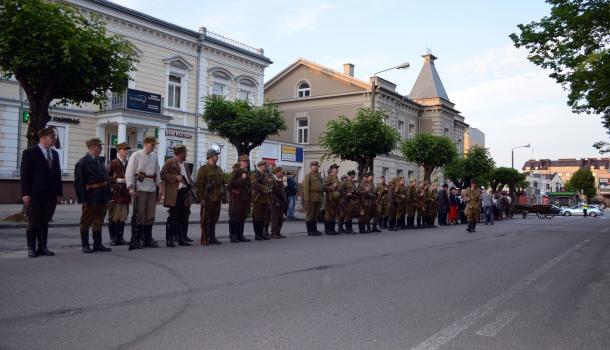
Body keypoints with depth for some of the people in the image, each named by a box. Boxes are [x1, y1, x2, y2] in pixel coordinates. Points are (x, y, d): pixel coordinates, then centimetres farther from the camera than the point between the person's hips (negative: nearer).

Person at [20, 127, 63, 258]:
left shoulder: (55, 154, 13)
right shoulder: (29, 153, -3)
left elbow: (58, 174, 13)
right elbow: (25, 174, -6)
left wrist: (59, 192, 7)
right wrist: (25, 193, -13)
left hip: (51, 195, 5)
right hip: (35, 195, -5)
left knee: (45, 222, 8)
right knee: (33, 222, 3)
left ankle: (42, 247, 14)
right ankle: (31, 248, 12)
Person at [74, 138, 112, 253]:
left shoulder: (100, 161, 11)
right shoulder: (82, 162, -11)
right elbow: (79, 182, -13)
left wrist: (107, 196, 10)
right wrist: (83, 199, -16)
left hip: (102, 197, 7)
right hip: (91, 198, -7)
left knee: (99, 221, 14)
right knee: (86, 221, 6)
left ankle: (98, 244, 22)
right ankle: (85, 245, 16)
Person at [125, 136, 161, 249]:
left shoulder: (154, 156, 11)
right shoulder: (136, 155, -3)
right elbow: (129, 172, -5)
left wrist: (159, 185, 14)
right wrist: (131, 187, -13)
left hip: (152, 188, 5)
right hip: (140, 188, -5)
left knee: (150, 215, 9)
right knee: (139, 214, -3)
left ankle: (148, 239, 18)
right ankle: (135, 240, 4)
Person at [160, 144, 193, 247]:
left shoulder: (186, 166, 20)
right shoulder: (169, 163, -1)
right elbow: (163, 175, -9)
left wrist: (190, 187, 9)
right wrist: (175, 177, -16)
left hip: (185, 193, 7)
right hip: (174, 194, -7)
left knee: (184, 218, 8)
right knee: (173, 217, -4)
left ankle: (182, 238, 15)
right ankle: (169, 240, 2)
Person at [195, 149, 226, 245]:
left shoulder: (219, 169, 16)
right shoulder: (203, 169, -6)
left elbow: (222, 183, 21)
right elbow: (199, 185, -11)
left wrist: (223, 195, 13)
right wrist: (201, 198, -16)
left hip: (217, 199, 7)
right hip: (207, 199, -7)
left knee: (214, 219, 12)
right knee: (205, 219, -1)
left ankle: (212, 237, 20)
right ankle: (204, 239, 4)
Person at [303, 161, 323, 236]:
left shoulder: (319, 176, 18)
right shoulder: (308, 176, -5)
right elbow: (305, 188, -11)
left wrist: (321, 199, 13)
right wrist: (306, 200, -18)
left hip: (318, 199, 7)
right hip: (311, 199, -7)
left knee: (316, 215, 11)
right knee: (310, 215, -1)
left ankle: (315, 230, 19)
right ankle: (310, 231, 4)